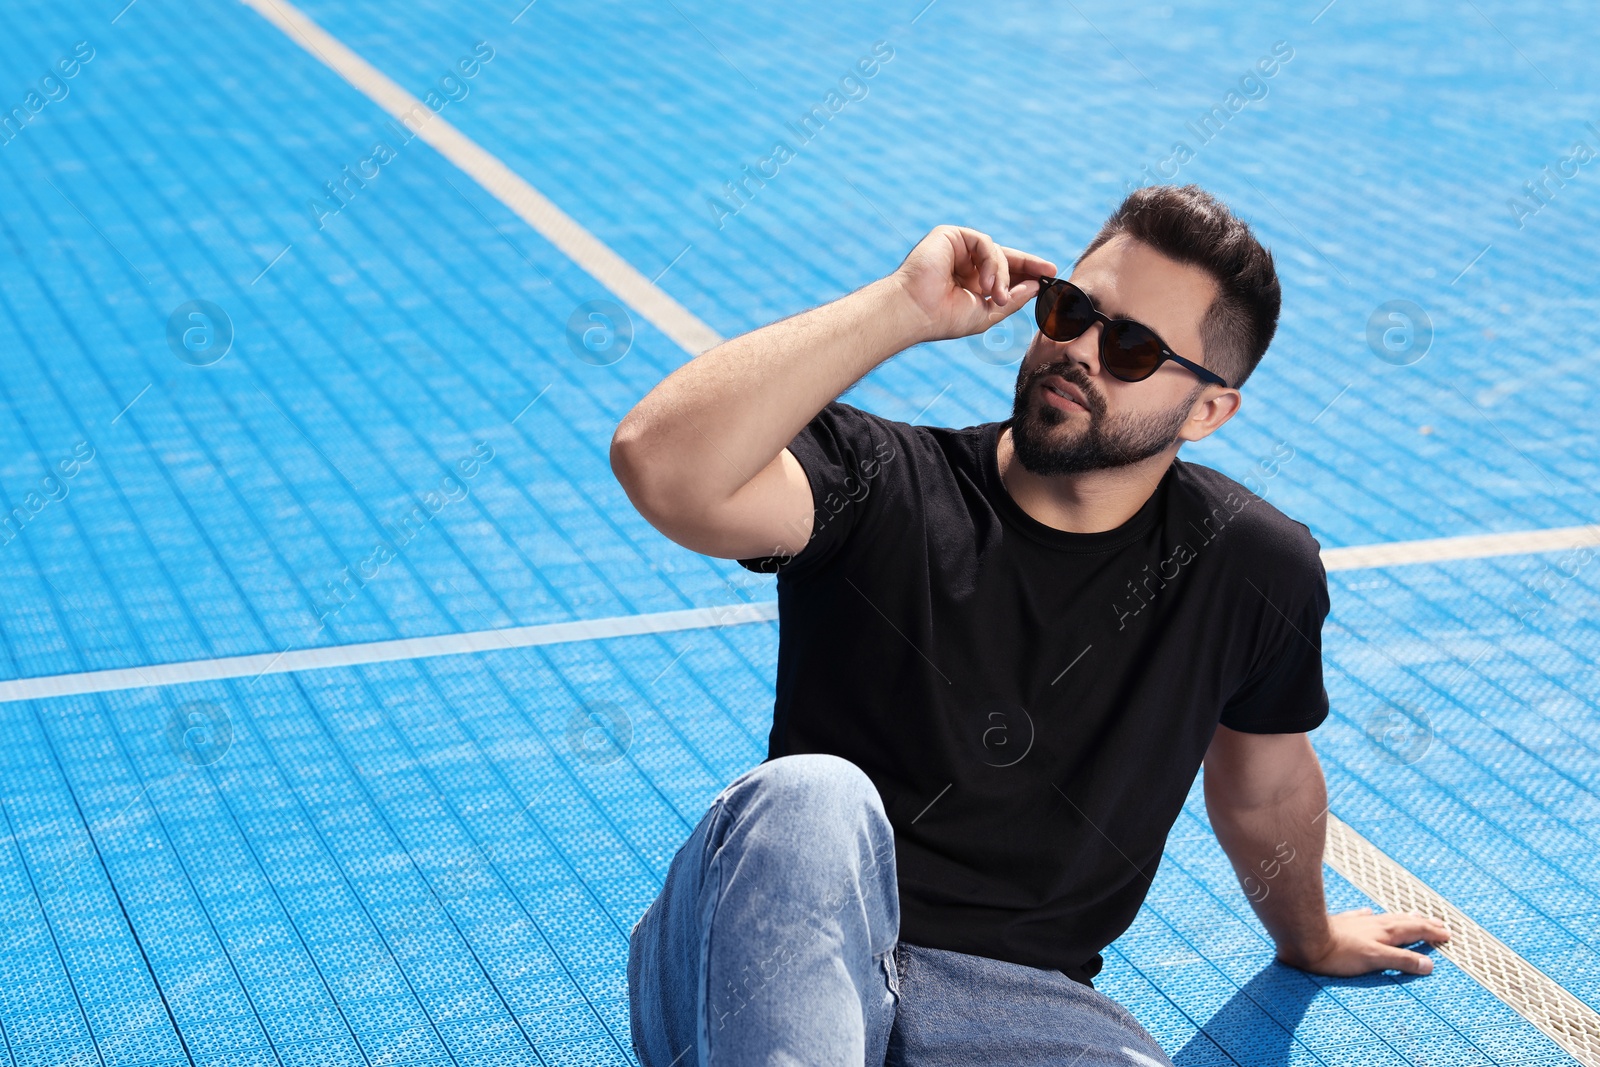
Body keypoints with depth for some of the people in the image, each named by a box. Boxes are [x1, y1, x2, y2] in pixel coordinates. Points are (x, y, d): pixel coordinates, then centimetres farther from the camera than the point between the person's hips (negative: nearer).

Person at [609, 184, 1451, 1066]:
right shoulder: (880, 489, -5)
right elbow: (662, 464, -25)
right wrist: (903, 306, -19)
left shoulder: (1251, 571, 2)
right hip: (770, 971, -1)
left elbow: (1265, 792, 22)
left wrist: (1310, 940, 39)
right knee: (814, 795, -37)